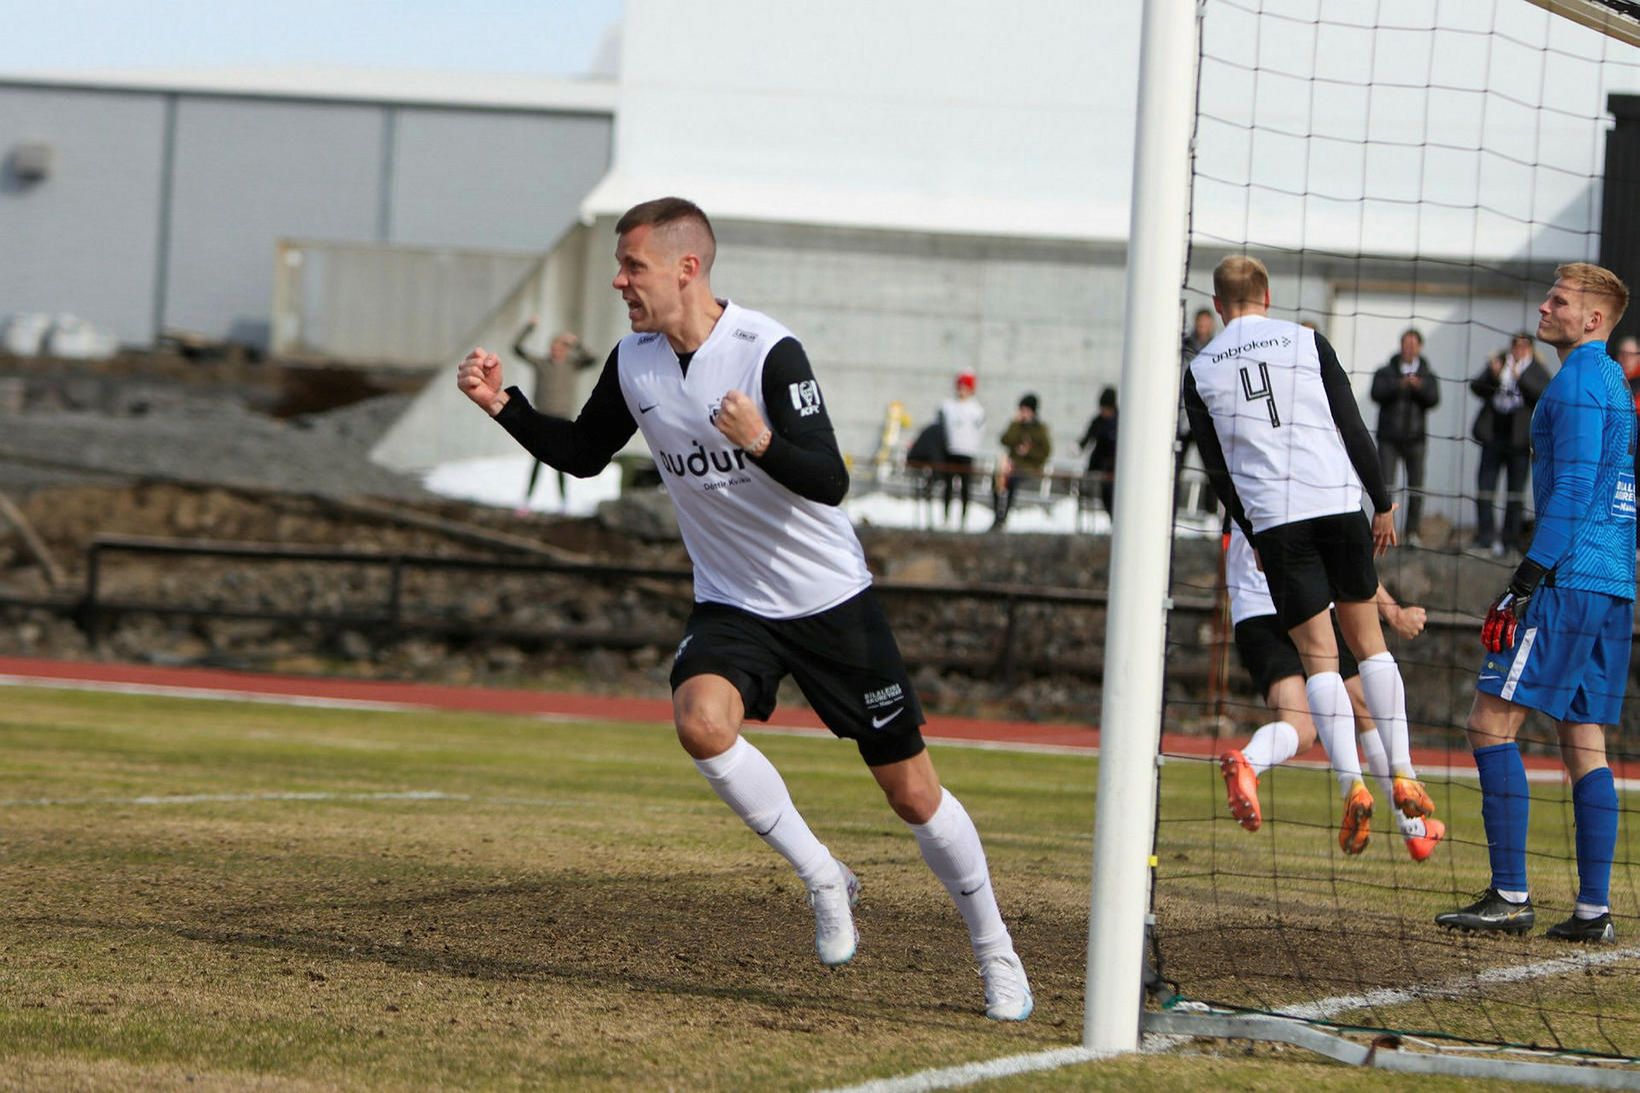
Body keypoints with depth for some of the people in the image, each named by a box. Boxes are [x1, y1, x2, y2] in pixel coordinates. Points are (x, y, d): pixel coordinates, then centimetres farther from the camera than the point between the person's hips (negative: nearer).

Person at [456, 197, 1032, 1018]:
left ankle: (994, 951, 22)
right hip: (731, 603, 4)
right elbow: (583, 454, 14)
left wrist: (764, 442, -44)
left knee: (912, 793, 1)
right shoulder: (633, 362, -2)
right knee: (700, 720, -28)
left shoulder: (769, 352, -21)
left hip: (830, 600, -4)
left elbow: (830, 481, -26)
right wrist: (503, 405, 1)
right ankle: (823, 880, -8)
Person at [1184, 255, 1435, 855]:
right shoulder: (1307, 342, 5)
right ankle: (1402, 774, 6)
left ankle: (1352, 784, -12)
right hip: (1339, 504, 0)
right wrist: (1383, 503, 11)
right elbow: (1353, 429, 3)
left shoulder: (1200, 370, 7)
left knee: (1318, 656, 2)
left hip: (1273, 520, 0)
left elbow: (1216, 469, 10)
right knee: (1368, 641, 13)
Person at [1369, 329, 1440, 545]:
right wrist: (1400, 385, -23)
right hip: (1389, 438, -1)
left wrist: (1419, 387, -24)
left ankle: (1412, 532, 8)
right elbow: (1377, 394, -10)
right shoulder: (1386, 372, 6)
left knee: (1416, 487, 1)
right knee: (1385, 485, -8)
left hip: (1415, 438, 1)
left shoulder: (1427, 375, 9)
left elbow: (1433, 398, -5)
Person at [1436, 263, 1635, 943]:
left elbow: (1573, 489, -17)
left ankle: (1510, 898, -12)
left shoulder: (1578, 379, -9)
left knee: (1492, 724, -8)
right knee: (1584, 745, 8)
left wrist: (1524, 586, -18)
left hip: (1569, 581, -10)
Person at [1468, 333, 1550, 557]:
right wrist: (1492, 375, -15)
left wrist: (1520, 377, -25)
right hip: (1493, 437, 3)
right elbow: (1476, 387, 4)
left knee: (1515, 492, 3)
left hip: (1519, 439, -3)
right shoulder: (1498, 363, 9)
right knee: (1484, 488, 0)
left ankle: (1510, 541, 9)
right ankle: (1485, 538, 4)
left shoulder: (1537, 370, 1)